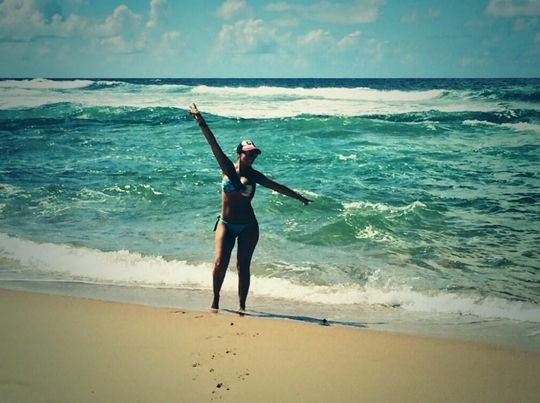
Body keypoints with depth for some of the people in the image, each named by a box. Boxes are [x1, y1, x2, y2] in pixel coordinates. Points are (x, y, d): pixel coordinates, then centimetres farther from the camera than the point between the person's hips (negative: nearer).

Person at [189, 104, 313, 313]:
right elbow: (214, 145, -9)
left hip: (248, 226, 1)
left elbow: (277, 186, 8)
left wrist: (299, 197, 11)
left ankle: (241, 305, 9)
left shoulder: (254, 175, 1)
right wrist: (202, 123, -16)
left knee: (243, 266, 1)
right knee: (220, 263, -9)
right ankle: (215, 298, 12)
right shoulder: (227, 168, -2)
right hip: (226, 224, -1)